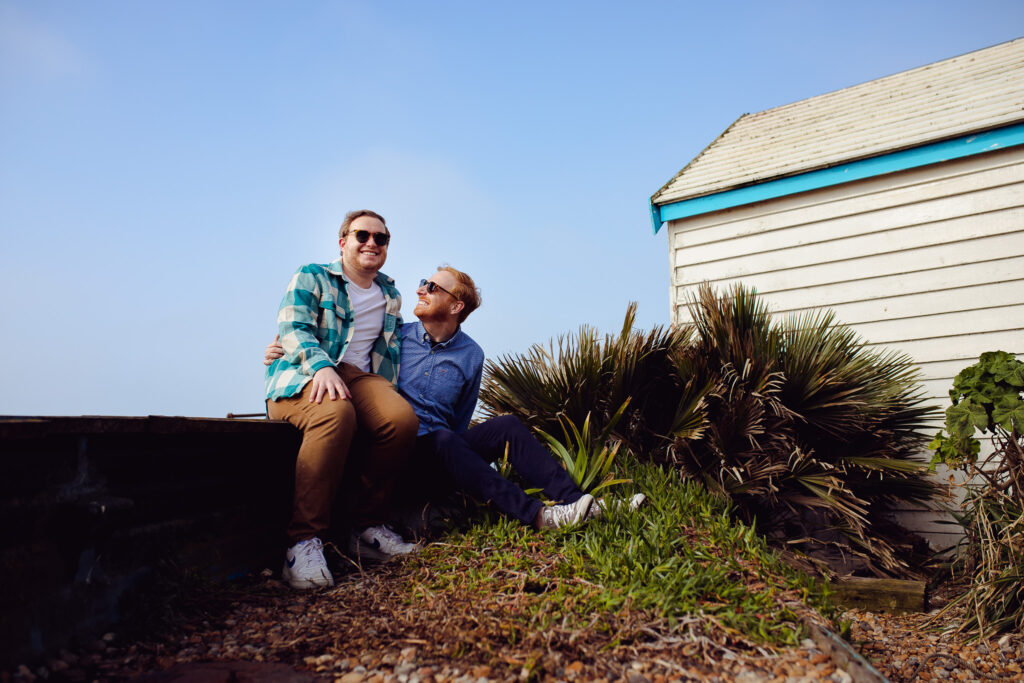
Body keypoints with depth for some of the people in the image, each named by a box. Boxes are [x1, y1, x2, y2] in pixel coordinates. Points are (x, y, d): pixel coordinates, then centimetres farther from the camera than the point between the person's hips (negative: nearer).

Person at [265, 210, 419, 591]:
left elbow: (391, 345, 32)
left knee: (404, 419, -31)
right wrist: (321, 366, -25)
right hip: (303, 377, -4)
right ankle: (304, 541, -37)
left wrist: (388, 394, 16)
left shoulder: (390, 296, 26)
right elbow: (292, 329, -5)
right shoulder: (311, 277, 11)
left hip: (360, 375, 4)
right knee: (335, 413, -41)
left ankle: (368, 524, -13)